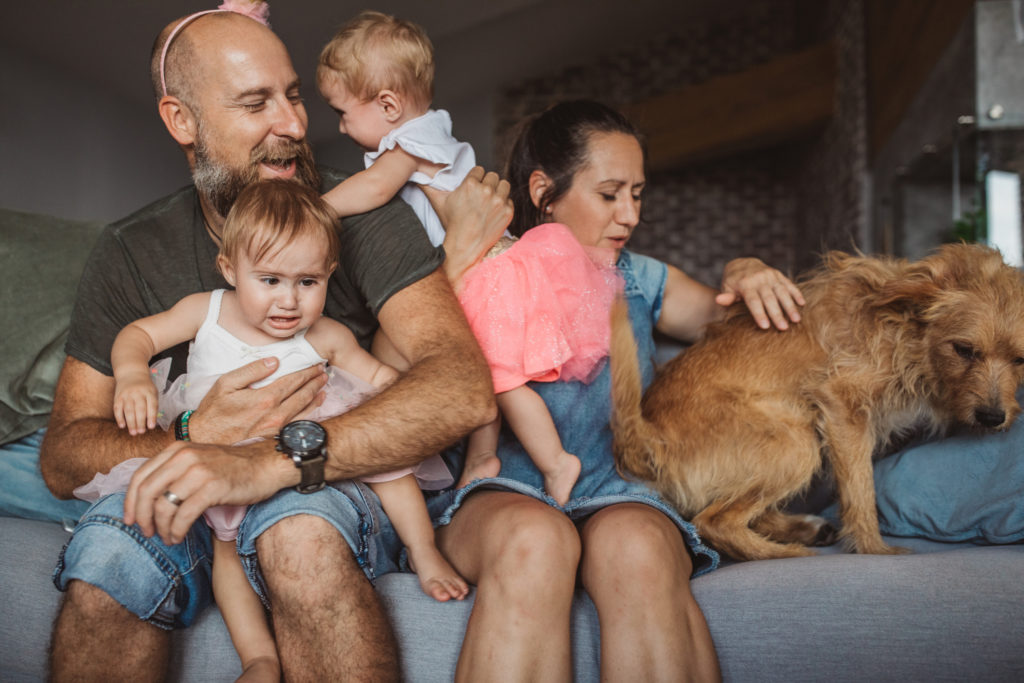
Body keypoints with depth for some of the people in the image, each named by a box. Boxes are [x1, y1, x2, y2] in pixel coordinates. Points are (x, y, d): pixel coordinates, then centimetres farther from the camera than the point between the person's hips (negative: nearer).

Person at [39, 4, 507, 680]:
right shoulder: (131, 254, 0)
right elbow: (63, 456, -3)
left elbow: (466, 388, -25)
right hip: (190, 498, 3)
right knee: (109, 553, -31)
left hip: (342, 485, -2)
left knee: (301, 528, -37)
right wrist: (196, 439, -26)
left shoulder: (362, 216, -9)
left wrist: (274, 460, -38)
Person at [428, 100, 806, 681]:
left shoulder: (641, 280, 18)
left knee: (637, 546, -35)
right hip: (498, 495, -2)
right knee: (534, 538, -40)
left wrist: (744, 276, 5)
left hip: (615, 497, 3)